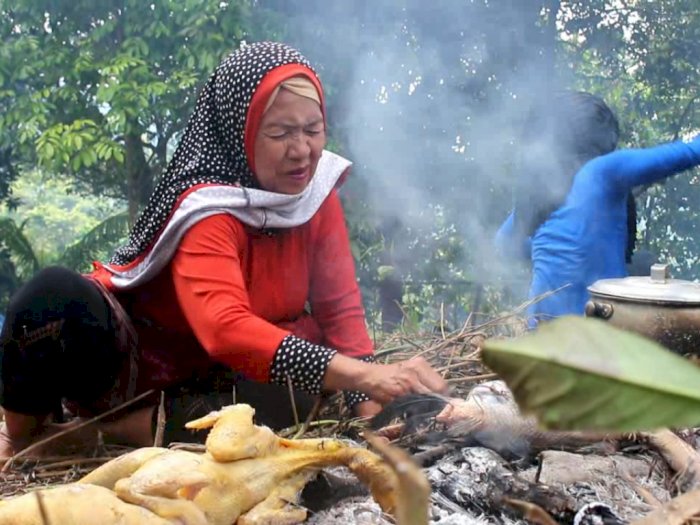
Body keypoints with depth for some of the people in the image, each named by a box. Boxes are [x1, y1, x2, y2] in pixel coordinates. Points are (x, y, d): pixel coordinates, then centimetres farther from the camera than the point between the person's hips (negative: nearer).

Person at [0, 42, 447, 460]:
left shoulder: (317, 193, -10)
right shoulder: (206, 207, -28)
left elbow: (341, 310, -8)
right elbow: (226, 331, -44)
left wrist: (370, 409, -24)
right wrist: (364, 374, -54)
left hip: (218, 383, 7)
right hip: (130, 366, -7)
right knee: (58, 294, -34)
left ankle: (87, 431, -8)